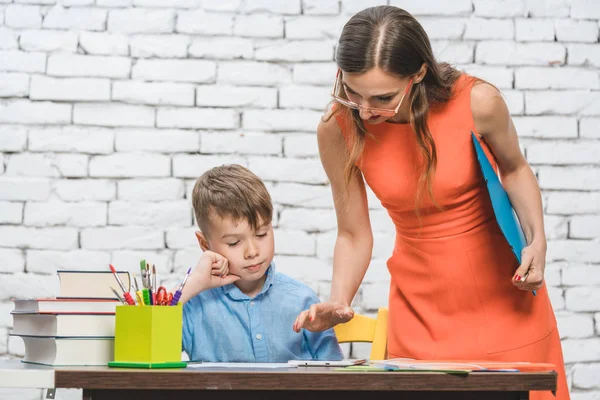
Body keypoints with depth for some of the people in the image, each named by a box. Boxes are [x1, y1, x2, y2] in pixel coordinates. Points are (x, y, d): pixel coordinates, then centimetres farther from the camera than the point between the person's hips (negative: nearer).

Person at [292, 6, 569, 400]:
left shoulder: (476, 102, -20)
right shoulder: (338, 130, -16)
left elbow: (514, 168, 1)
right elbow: (354, 235, -6)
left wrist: (537, 241, -13)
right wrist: (338, 301, -22)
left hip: (503, 295, -1)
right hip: (421, 307, 1)